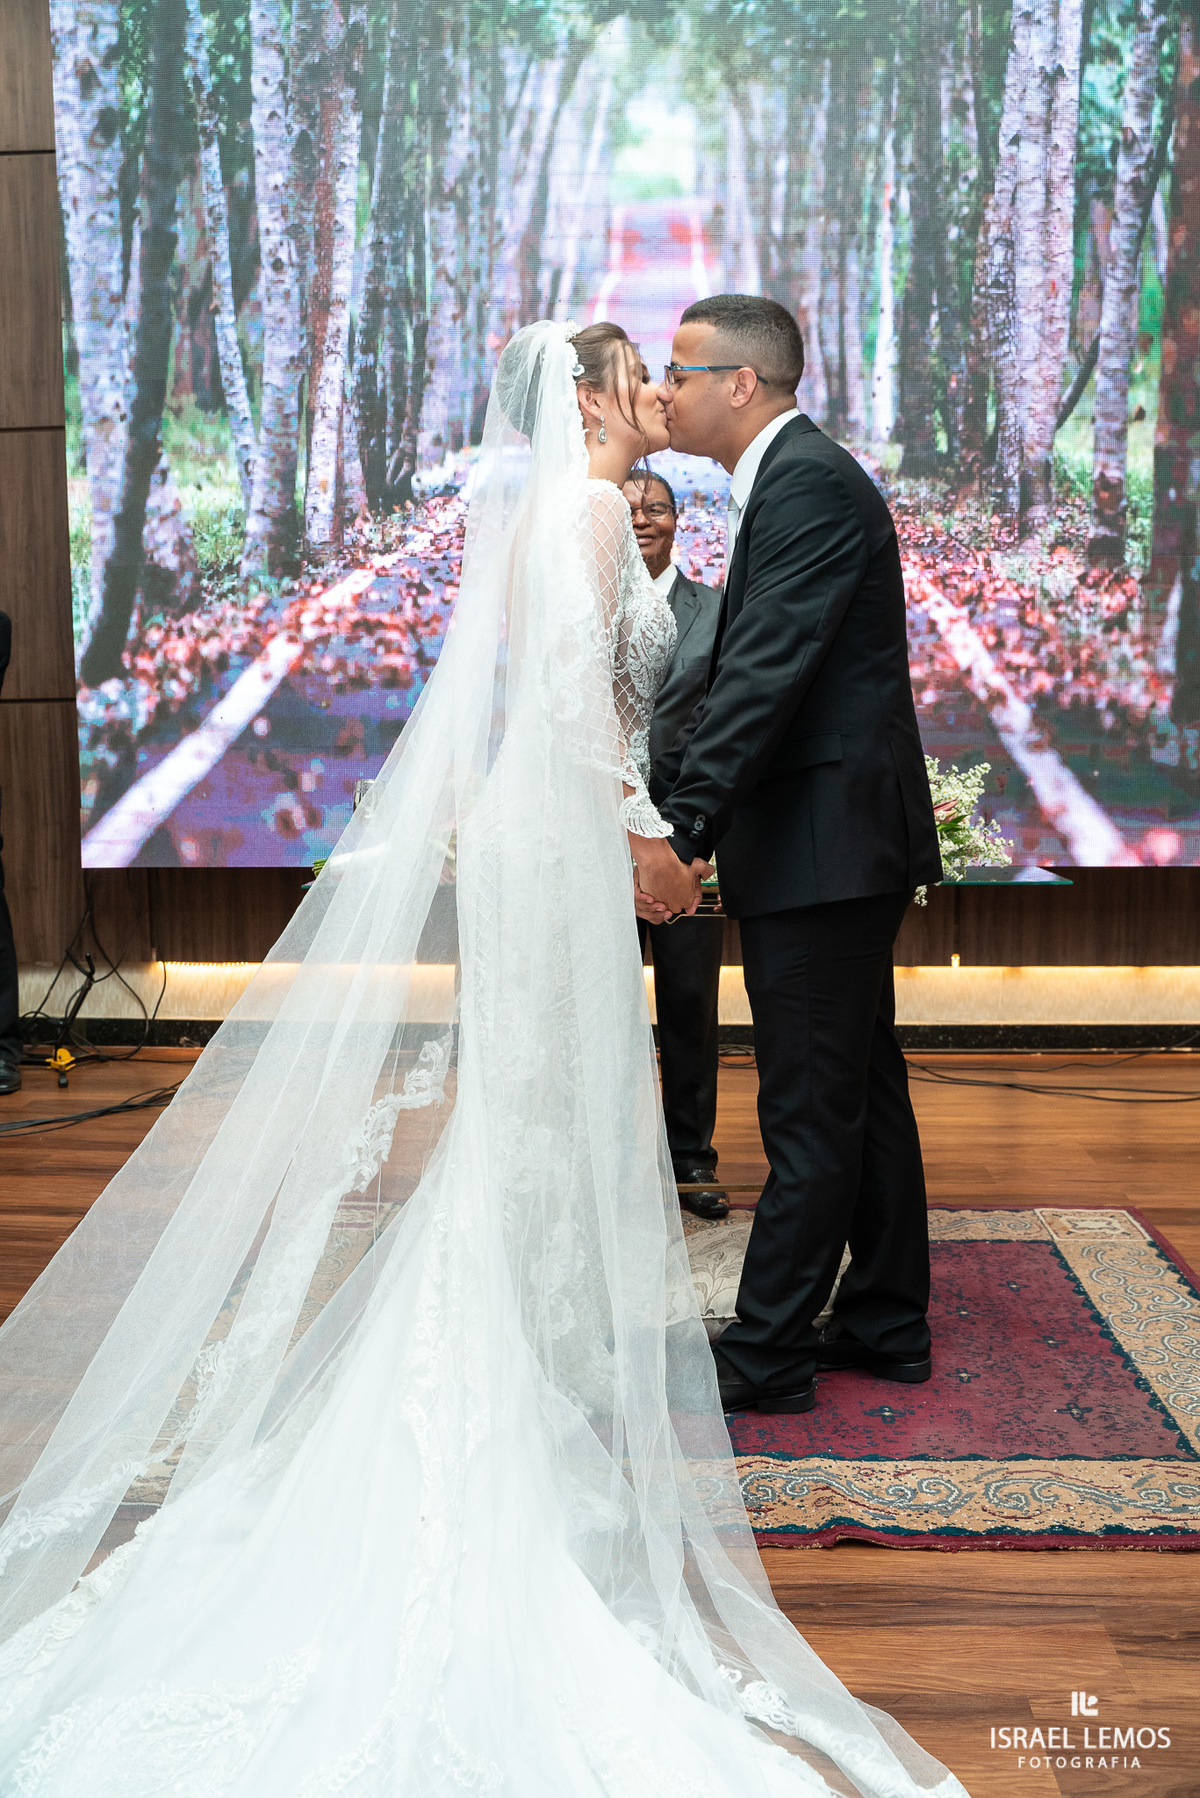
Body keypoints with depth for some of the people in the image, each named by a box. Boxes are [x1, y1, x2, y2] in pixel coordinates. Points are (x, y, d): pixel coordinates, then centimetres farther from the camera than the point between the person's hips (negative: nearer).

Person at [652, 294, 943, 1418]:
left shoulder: (807, 484, -15)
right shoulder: (792, 480, 17)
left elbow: (765, 677, -24)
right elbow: (744, 678, 18)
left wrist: (679, 830, -25)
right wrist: (663, 798, 14)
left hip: (825, 846, -11)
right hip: (842, 841, 11)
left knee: (810, 1112, -2)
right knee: (863, 1090, 16)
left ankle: (764, 1355, 7)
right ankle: (887, 1321, 27)